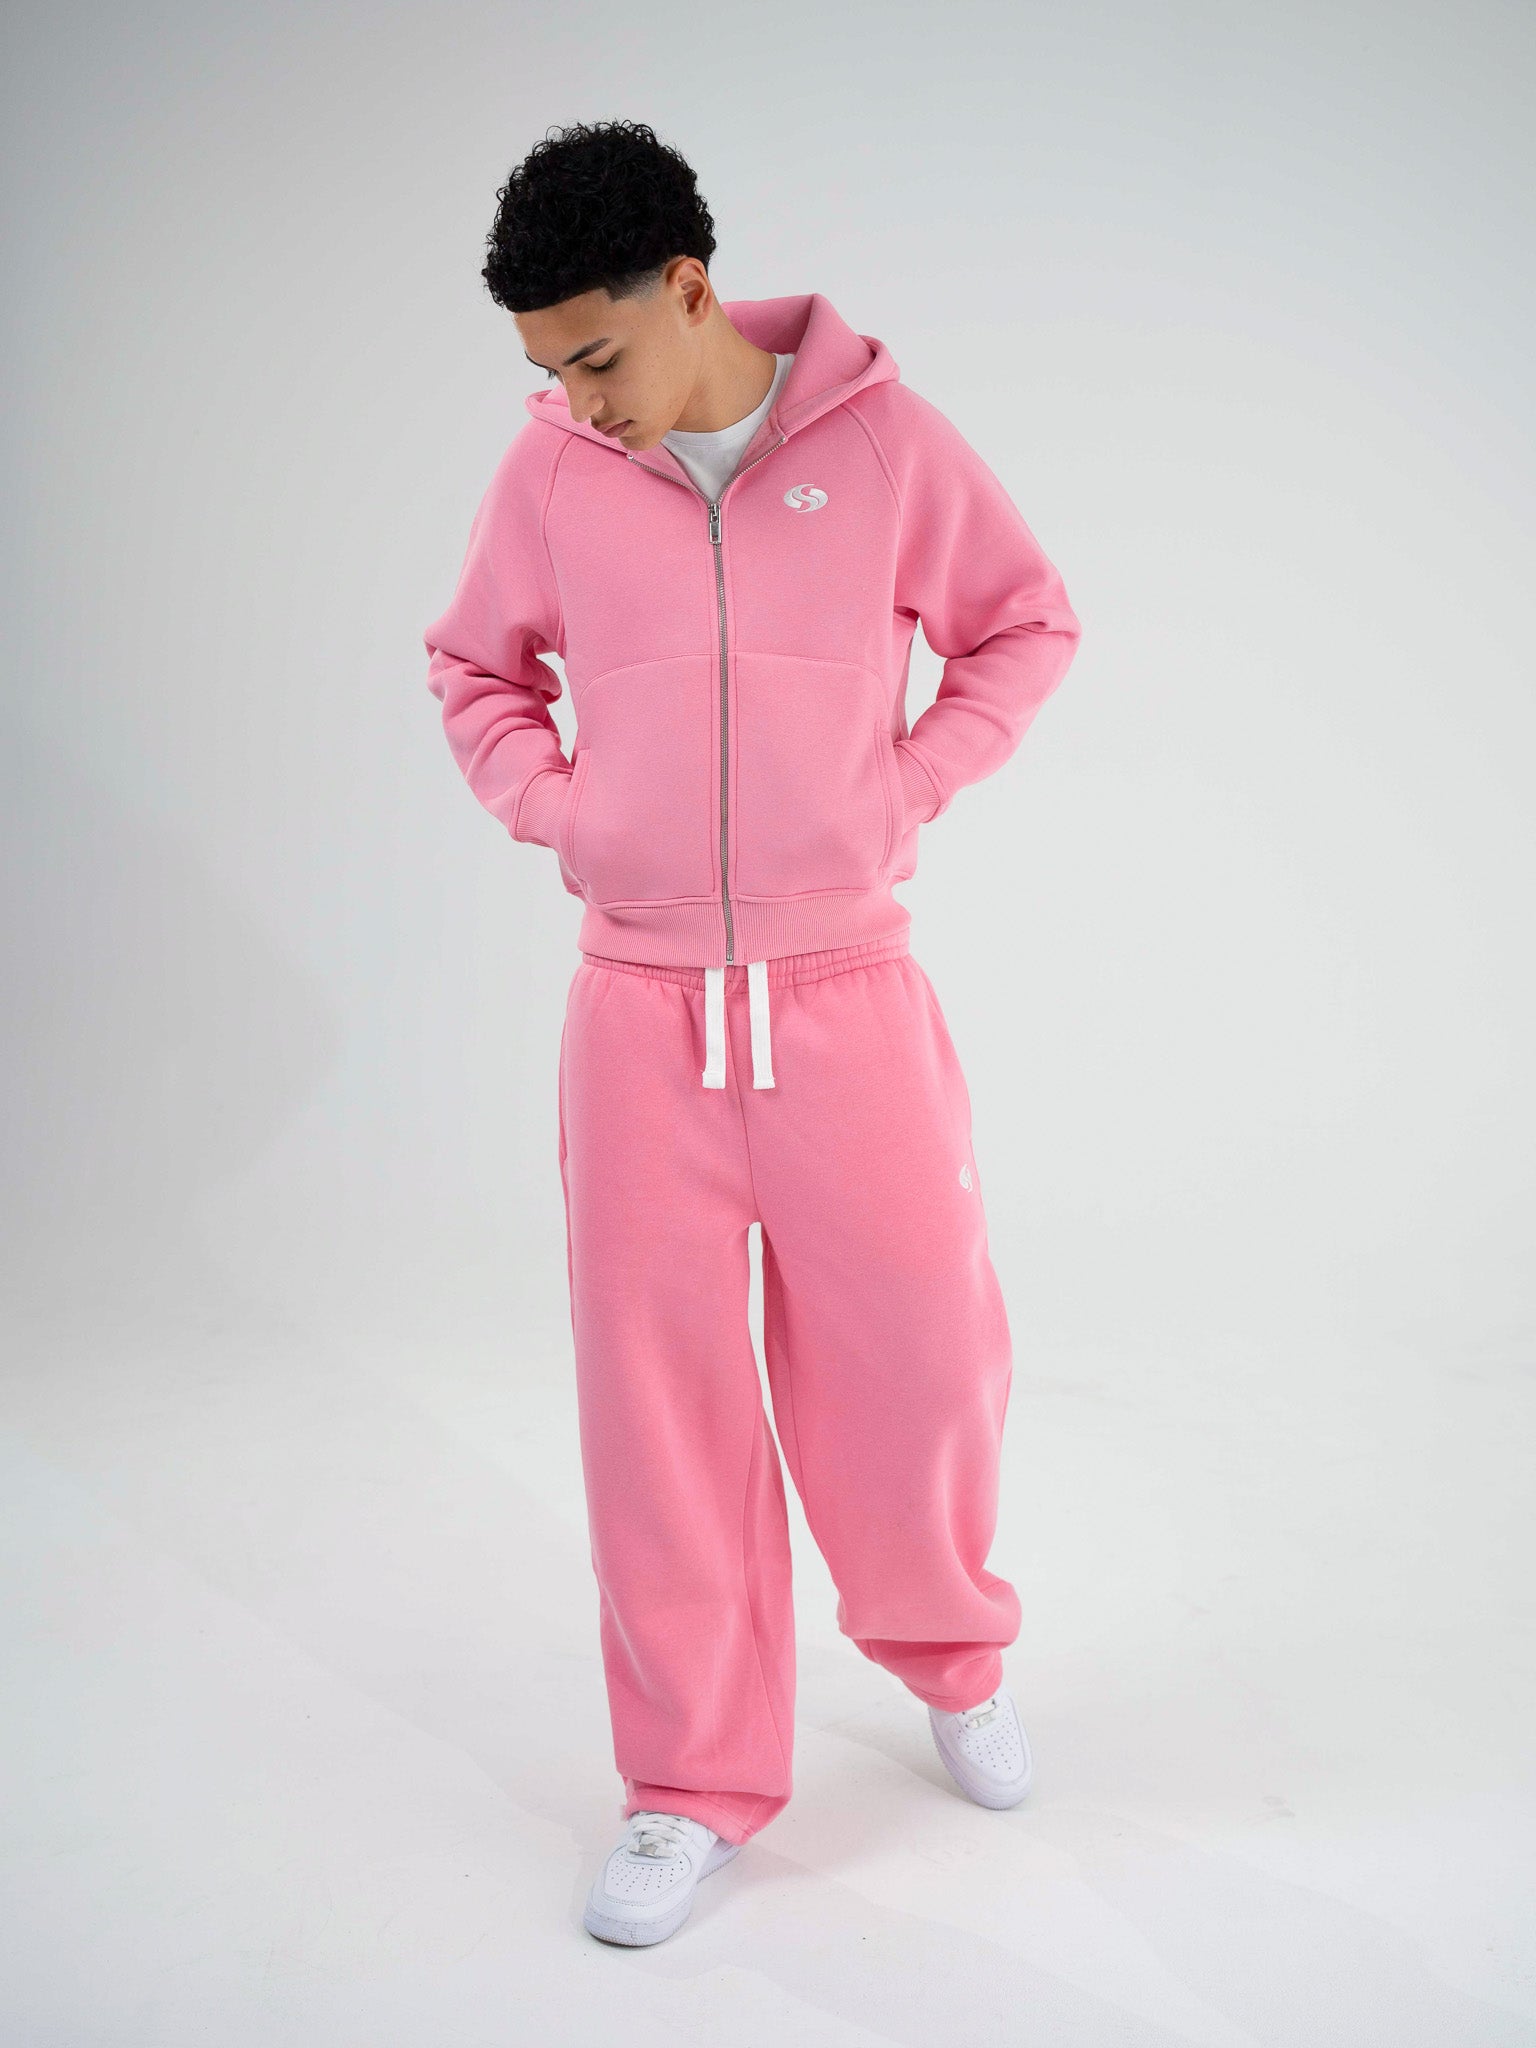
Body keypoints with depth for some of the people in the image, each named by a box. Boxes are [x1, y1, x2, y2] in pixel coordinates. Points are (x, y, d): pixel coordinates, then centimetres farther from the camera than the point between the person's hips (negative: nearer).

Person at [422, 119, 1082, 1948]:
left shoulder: (883, 439, -5)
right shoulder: (549, 469, 0)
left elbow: (1026, 626, 7)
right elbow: (472, 666, 16)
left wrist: (904, 790, -6)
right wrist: (549, 812, 0)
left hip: (849, 992, -1)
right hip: (636, 1007, 1)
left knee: (918, 1352, 7)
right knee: (657, 1392, 5)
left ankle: (949, 1655, 39)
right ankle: (695, 1788, 23)